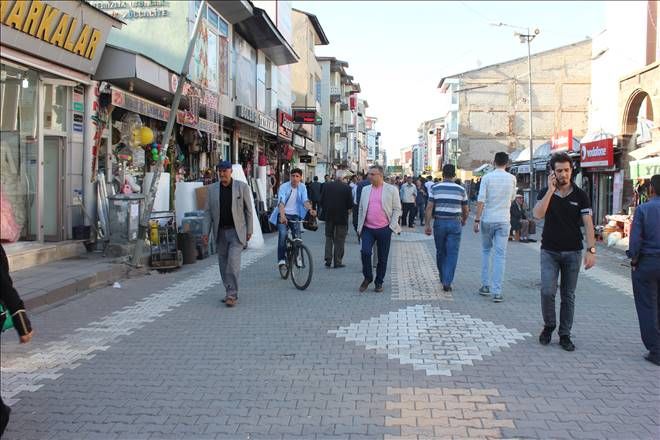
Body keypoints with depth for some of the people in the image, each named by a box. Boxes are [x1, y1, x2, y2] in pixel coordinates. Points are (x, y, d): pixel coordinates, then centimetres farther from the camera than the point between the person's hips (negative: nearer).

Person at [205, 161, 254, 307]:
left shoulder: (242, 187, -3)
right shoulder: (212, 189, 5)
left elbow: (249, 210, 2)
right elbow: (208, 211, 8)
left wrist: (249, 230, 0)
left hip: (237, 231, -4)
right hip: (220, 232, 4)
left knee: (233, 262, -13)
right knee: (223, 265, 8)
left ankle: (232, 295, -8)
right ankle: (229, 293, 20)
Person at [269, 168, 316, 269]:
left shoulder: (302, 188, 2)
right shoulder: (284, 187, -10)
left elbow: (305, 200, -11)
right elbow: (281, 202, -24)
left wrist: (310, 209, -34)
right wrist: (282, 215, -40)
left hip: (295, 215, 3)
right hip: (283, 215, -3)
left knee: (297, 236, -8)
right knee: (283, 234, -22)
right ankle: (281, 259, -14)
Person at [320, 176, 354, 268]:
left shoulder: (326, 186, -3)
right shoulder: (347, 188, -12)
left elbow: (322, 201, -1)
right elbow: (350, 204, -11)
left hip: (329, 216, 3)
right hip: (342, 217, -2)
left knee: (329, 238, 16)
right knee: (339, 240, 7)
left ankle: (328, 260, 8)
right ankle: (337, 262, 9)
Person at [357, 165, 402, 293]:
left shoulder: (392, 190, -1)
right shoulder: (365, 189, 10)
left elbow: (397, 209, 1)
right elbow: (361, 209, 14)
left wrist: (392, 226, -8)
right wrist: (360, 227, 9)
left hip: (384, 229, -2)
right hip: (368, 228, 2)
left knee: (382, 258, 5)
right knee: (365, 252, -14)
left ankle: (379, 282, 21)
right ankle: (367, 277, 8)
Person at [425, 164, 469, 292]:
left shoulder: (435, 188, 0)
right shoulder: (461, 189, 1)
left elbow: (429, 207, -7)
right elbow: (465, 210, 8)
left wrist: (427, 225, -5)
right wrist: (464, 221, 26)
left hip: (439, 222, 1)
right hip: (455, 223, -1)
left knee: (440, 252, 15)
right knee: (452, 254, 1)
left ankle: (443, 279, 27)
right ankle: (447, 282, -5)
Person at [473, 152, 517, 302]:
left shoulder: (487, 177, -6)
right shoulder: (512, 178, 0)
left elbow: (481, 201, -9)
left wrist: (477, 219, -5)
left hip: (487, 220, 0)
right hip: (503, 220, 0)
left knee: (486, 251, 17)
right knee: (500, 255, 0)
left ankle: (485, 285, 18)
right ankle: (497, 291, -3)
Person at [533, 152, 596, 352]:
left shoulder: (580, 195, 1)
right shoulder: (545, 193, 1)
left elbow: (588, 223, -3)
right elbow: (538, 214, -16)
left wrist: (591, 250, -13)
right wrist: (551, 190, -19)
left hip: (572, 252, 1)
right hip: (549, 251, 0)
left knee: (568, 296, 6)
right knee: (547, 291, -11)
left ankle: (565, 335, 17)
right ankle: (549, 325, 14)